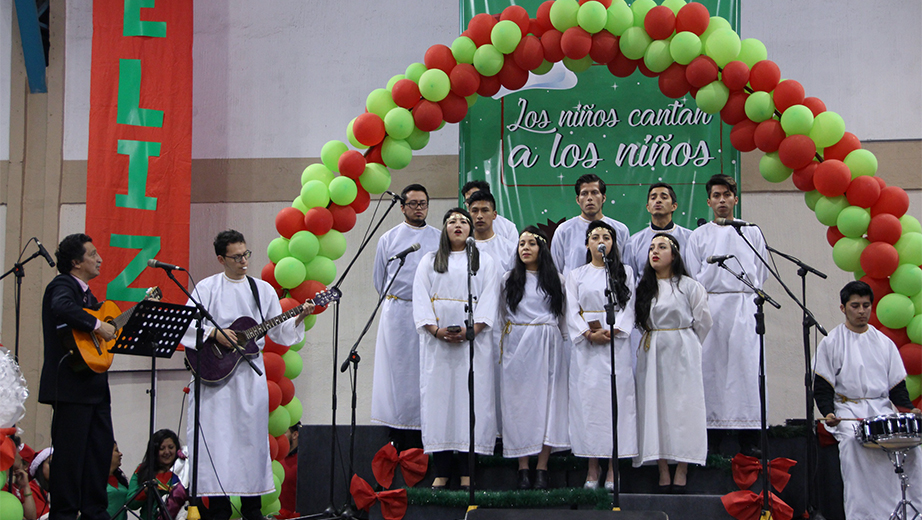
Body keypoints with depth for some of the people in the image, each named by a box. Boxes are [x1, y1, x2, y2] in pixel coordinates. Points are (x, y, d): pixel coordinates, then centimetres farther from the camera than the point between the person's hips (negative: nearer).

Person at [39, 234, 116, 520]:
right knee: (71, 451, -5)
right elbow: (62, 308, -32)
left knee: (102, 448, 9)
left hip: (95, 385, 9)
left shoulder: (86, 292, 20)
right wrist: (97, 325, -28)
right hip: (72, 383, -9)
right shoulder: (63, 285, -8)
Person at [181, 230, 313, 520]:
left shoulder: (263, 289, 11)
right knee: (216, 439, -5)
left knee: (251, 436, 3)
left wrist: (298, 319, -5)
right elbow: (186, 325, -2)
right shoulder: (207, 288, 4)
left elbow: (278, 332, 11)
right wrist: (215, 334, -15)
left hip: (249, 374, 2)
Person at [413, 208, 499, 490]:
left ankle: (467, 473, -4)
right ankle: (441, 472, -1)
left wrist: (470, 330, -13)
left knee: (472, 395, -7)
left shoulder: (484, 261, 13)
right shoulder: (429, 261, 16)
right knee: (438, 394, -4)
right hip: (436, 340, 1)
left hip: (474, 338, -1)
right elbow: (420, 300, 5)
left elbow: (489, 300, 2)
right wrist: (436, 330, -11)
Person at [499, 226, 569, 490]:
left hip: (548, 347, 0)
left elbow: (563, 315, 14)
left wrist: (560, 341, 10)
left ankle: (542, 468, -2)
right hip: (517, 345, 0)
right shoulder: (509, 279, 10)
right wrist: (503, 343, 10)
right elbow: (502, 315, 15)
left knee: (547, 400, -4)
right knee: (519, 401, -3)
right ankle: (523, 468, 0)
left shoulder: (556, 279, 9)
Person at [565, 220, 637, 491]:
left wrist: (611, 331, -13)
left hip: (616, 342, -1)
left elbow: (628, 308, 3)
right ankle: (592, 469, 2)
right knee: (587, 398, -4)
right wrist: (588, 333, -13)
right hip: (585, 345, 1)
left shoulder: (625, 272, 12)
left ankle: (613, 470, -3)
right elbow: (572, 311, 4)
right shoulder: (576, 275, 13)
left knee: (616, 396, -6)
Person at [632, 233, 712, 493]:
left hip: (681, 353, -4)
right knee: (654, 406, -1)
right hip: (651, 353, 4)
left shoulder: (689, 286, -2)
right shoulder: (643, 287, 11)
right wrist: (654, 340, 12)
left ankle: (681, 471, -3)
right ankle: (663, 471, 1)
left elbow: (703, 321, 3)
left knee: (682, 406, -5)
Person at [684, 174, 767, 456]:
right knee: (711, 367, -4)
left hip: (744, 308, 0)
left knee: (746, 366, -6)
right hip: (710, 306, 0)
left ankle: (749, 438, -6)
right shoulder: (699, 236, 12)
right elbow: (693, 277, 9)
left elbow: (761, 274, 13)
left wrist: (746, 296, 6)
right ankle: (712, 437, -2)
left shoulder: (752, 232, 14)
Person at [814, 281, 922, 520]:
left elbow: (896, 384, 15)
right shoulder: (831, 342, 6)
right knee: (852, 440, -34)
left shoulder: (884, 343, 16)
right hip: (848, 411, -3)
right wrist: (828, 412, -16)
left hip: (883, 410, 3)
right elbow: (822, 386, 2)